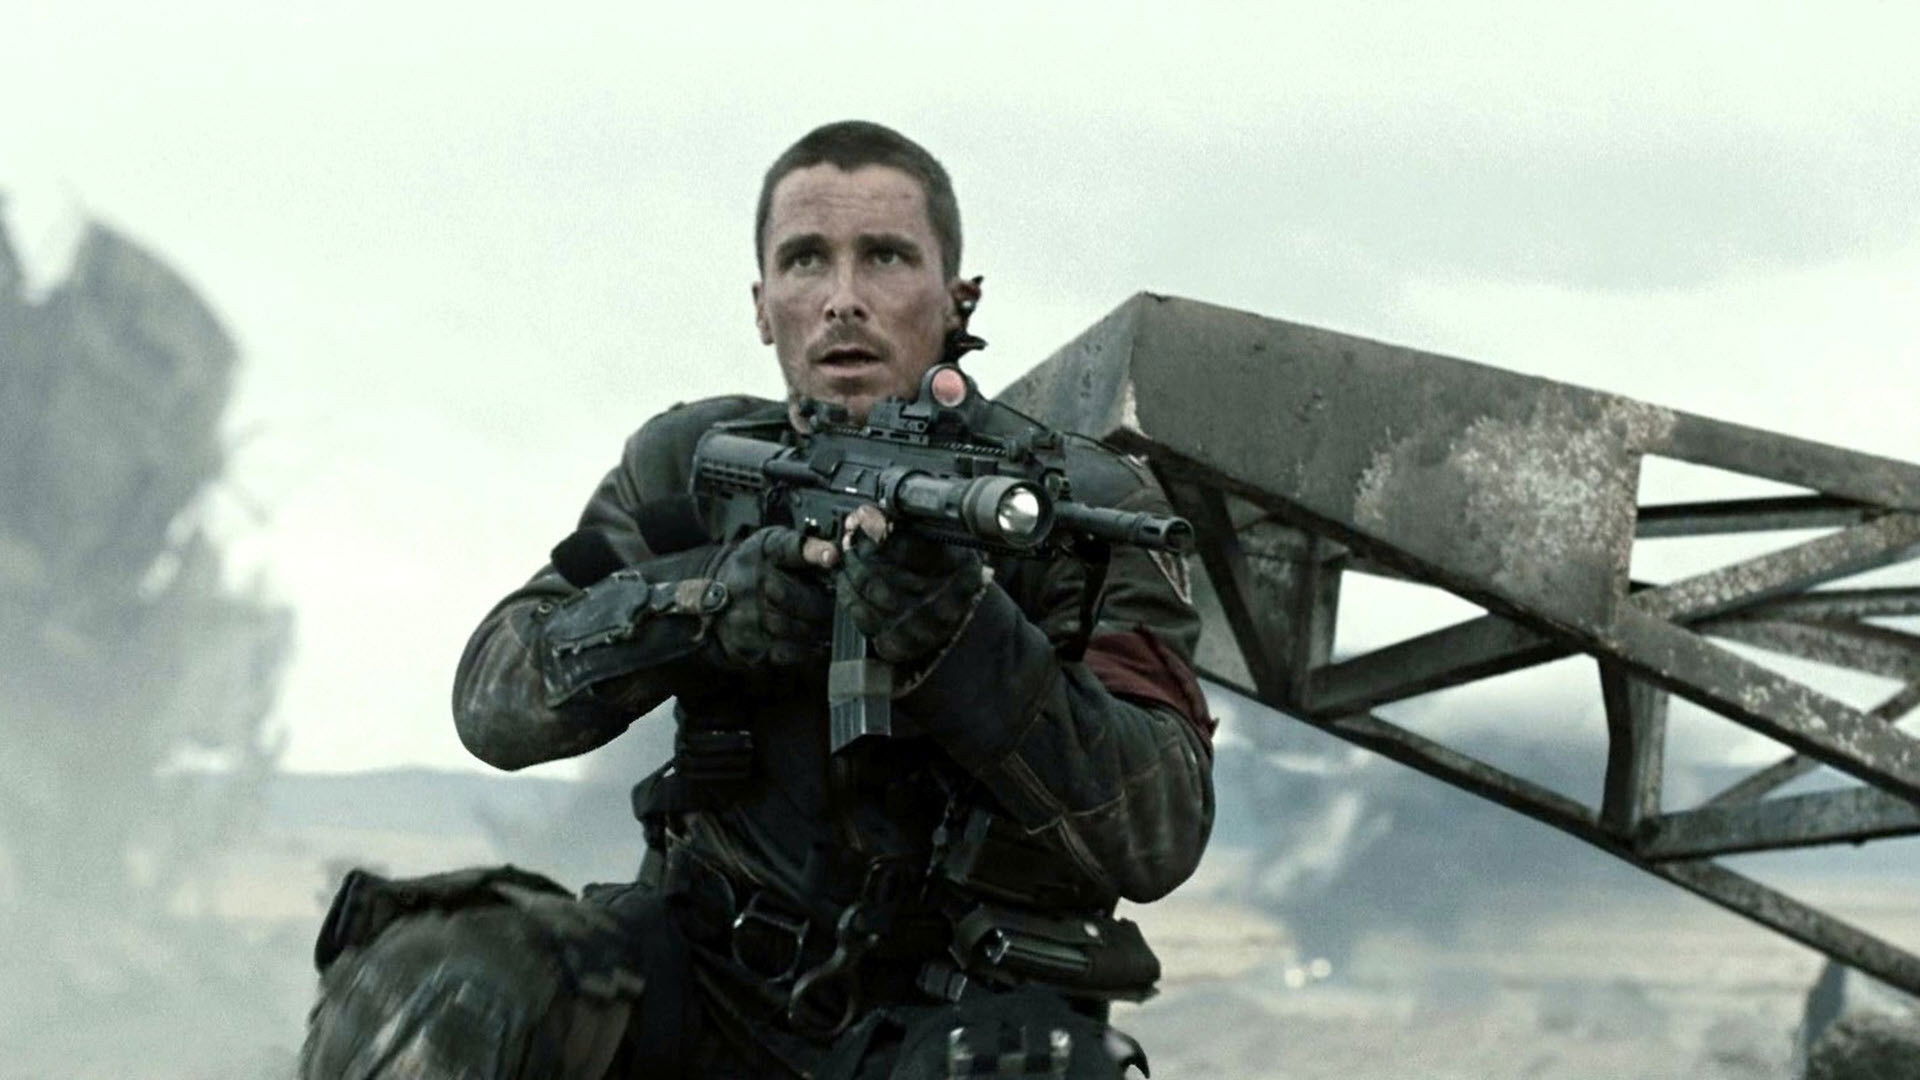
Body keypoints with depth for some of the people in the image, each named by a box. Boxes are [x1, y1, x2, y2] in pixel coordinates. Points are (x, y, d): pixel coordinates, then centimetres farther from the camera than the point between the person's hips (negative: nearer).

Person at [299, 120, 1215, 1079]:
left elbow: (1161, 833, -17)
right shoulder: (692, 469, 5)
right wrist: (699, 605, -22)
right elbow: (493, 696, -4)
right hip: (722, 977, 3)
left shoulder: (1084, 512, -5)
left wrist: (961, 638, -32)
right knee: (426, 990, -26)